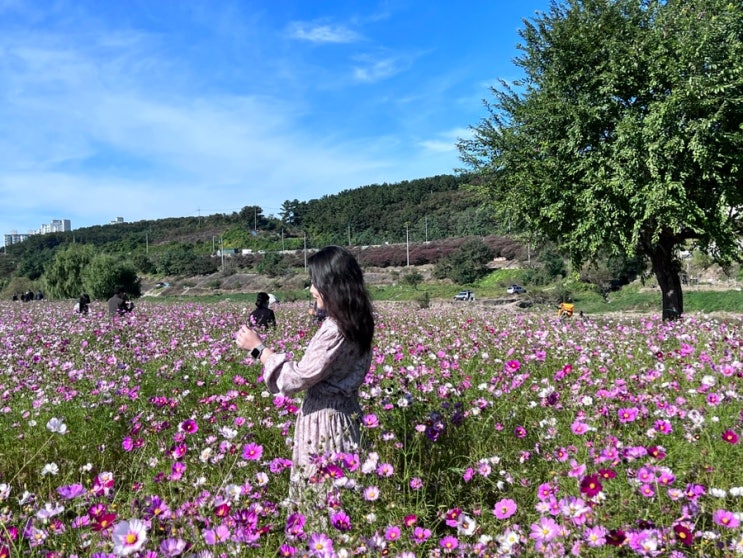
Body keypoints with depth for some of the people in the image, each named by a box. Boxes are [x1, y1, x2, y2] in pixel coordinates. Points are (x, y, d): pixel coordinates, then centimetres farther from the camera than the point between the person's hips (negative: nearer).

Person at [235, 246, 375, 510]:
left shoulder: (335, 329, -24)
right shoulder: (356, 323, 5)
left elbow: (297, 378, -19)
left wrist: (258, 348, -10)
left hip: (324, 420, -9)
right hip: (344, 415, 9)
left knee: (319, 500, 5)